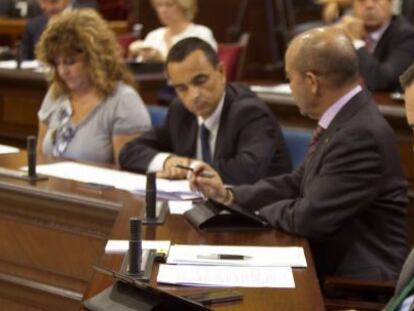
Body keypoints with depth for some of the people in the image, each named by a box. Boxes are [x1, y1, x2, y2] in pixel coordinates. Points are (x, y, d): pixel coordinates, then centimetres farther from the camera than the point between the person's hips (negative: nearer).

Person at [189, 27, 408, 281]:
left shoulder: (362, 135, -25)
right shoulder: (344, 119, 4)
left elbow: (310, 217, -22)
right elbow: (299, 184, 13)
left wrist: (262, 211, -4)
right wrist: (230, 196, 5)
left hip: (357, 280, -8)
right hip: (331, 261, 8)